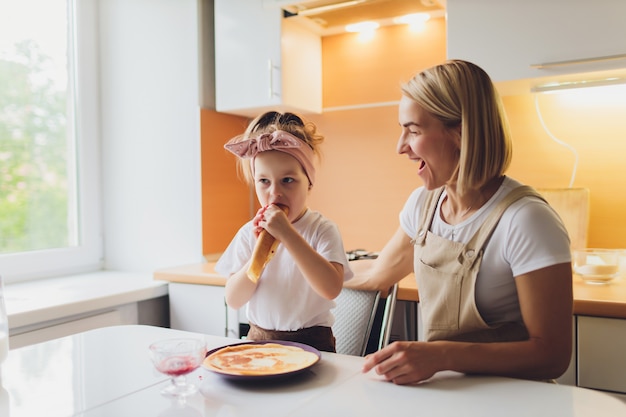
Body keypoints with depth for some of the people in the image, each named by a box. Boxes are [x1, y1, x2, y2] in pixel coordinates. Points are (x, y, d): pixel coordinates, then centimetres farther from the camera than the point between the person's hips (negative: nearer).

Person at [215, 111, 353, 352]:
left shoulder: (323, 230, -6)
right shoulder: (249, 233, 4)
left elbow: (332, 288, -22)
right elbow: (233, 300, 0)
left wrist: (288, 235, -24)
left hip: (310, 343, -3)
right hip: (259, 341, 4)